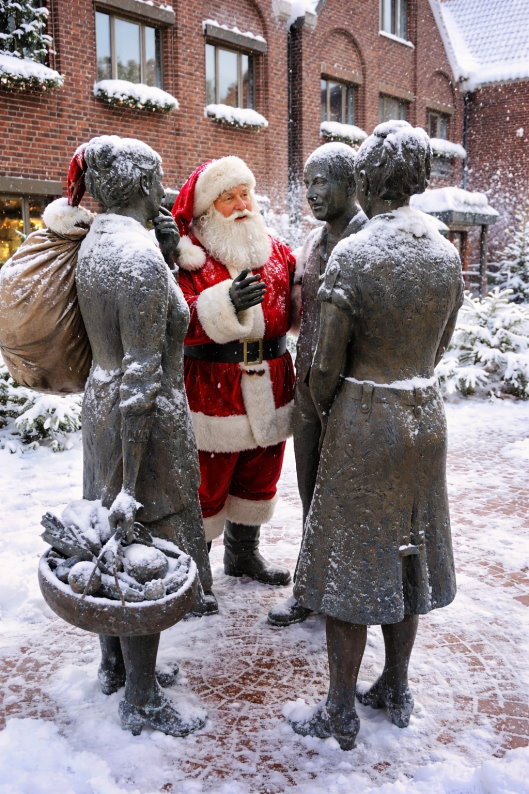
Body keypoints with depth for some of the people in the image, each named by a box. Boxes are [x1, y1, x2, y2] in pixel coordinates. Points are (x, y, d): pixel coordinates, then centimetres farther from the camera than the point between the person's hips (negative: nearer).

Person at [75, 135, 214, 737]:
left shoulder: (92, 244, 6)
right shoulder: (141, 257, -22)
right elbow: (142, 376, -25)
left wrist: (166, 253, 7)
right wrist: (129, 484, -23)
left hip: (100, 401, 9)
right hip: (144, 418, -9)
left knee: (115, 546, 20)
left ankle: (112, 664, 40)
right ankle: (141, 702, 22)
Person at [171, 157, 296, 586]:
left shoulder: (275, 250, 10)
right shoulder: (186, 255, -9)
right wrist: (225, 303, -34)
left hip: (270, 389, 6)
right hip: (212, 394, -6)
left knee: (259, 479, 20)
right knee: (205, 484, 4)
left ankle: (244, 553, 41)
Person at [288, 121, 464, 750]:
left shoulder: (351, 256, -17)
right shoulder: (446, 252, 1)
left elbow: (327, 364, -13)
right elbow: (438, 348, 8)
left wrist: (324, 410, 7)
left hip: (362, 422, -6)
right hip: (426, 418, 6)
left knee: (351, 561, 6)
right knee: (405, 554, 17)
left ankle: (341, 715, 20)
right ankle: (395, 691, 33)